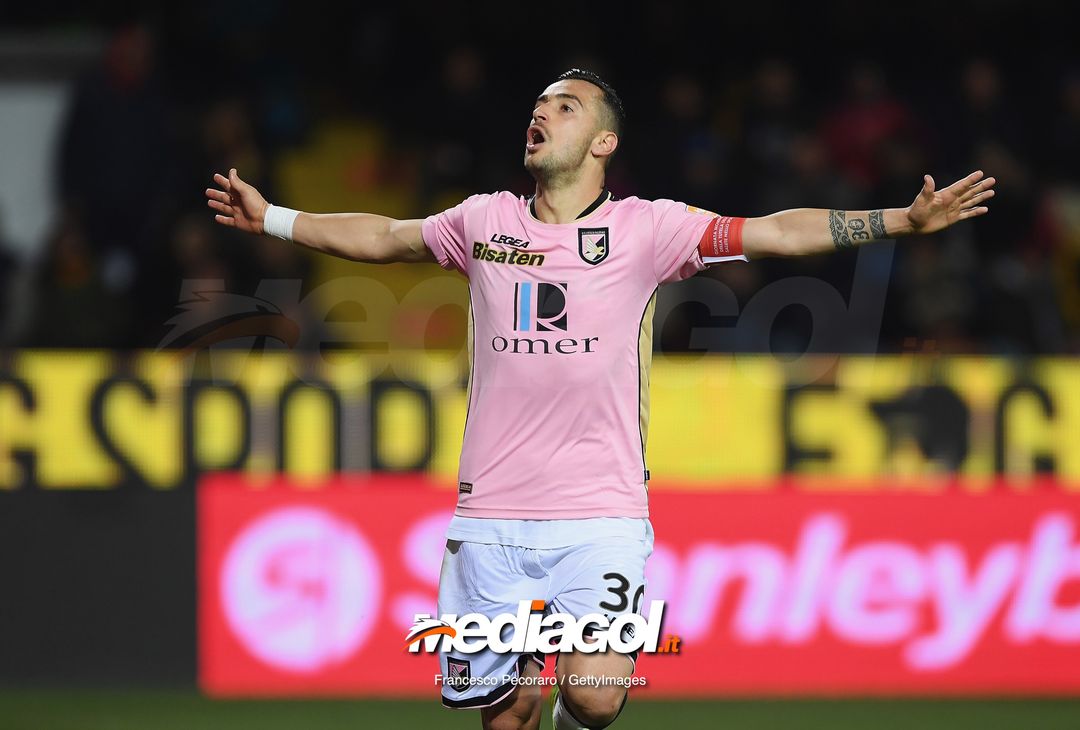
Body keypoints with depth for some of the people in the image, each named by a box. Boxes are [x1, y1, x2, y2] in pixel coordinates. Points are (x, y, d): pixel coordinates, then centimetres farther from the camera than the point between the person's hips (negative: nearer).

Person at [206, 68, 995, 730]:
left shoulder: (643, 227, 0)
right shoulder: (484, 220, 8)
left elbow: (776, 232, -5)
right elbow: (384, 237, 25)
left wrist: (906, 220, -13)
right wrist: (273, 219, 29)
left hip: (600, 514, -3)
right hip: (493, 514, 3)